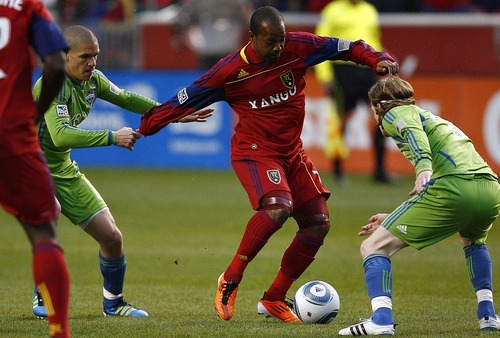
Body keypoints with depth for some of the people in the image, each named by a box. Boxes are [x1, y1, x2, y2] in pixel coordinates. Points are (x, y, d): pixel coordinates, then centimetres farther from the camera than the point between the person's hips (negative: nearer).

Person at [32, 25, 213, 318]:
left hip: (63, 171, 8)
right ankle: (42, 299, -13)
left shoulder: (92, 79, 0)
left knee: (111, 236, 4)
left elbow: (126, 99, 18)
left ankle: (113, 302, 28)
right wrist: (112, 137, -38)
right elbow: (61, 136, -38)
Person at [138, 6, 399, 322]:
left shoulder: (298, 47, -7)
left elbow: (344, 47, 1)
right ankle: (230, 280, -17)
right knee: (278, 207, -32)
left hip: (292, 152, 6)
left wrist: (377, 59, -15)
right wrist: (146, 127, -1)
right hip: (254, 151, -6)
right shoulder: (230, 71, -14)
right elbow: (187, 99, -6)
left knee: (318, 224, 1)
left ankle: (273, 300, 13)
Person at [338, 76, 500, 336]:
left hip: (452, 185, -8)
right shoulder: (434, 119, 39)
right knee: (472, 239, 42)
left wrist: (424, 168, -29)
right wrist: (394, 219, 52)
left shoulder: (396, 113, 15)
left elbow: (413, 132, -11)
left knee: (373, 247, 1)